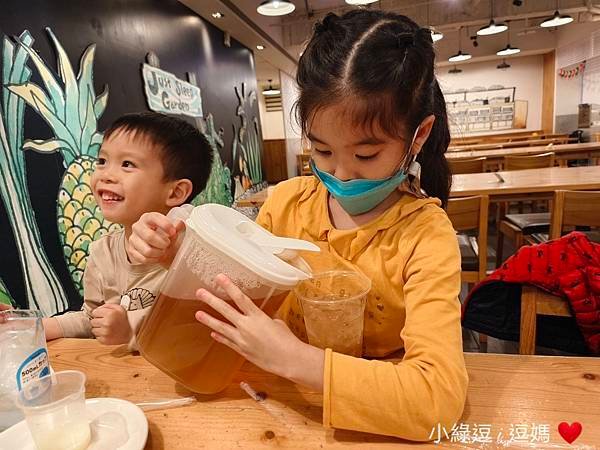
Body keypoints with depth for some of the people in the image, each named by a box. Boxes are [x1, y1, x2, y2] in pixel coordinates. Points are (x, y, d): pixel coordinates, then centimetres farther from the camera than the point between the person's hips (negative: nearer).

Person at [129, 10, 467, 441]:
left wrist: (292, 357, -30)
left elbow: (440, 397, -26)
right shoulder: (286, 201, -7)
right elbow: (239, 296, 4)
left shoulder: (426, 236, -18)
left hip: (368, 422, -2)